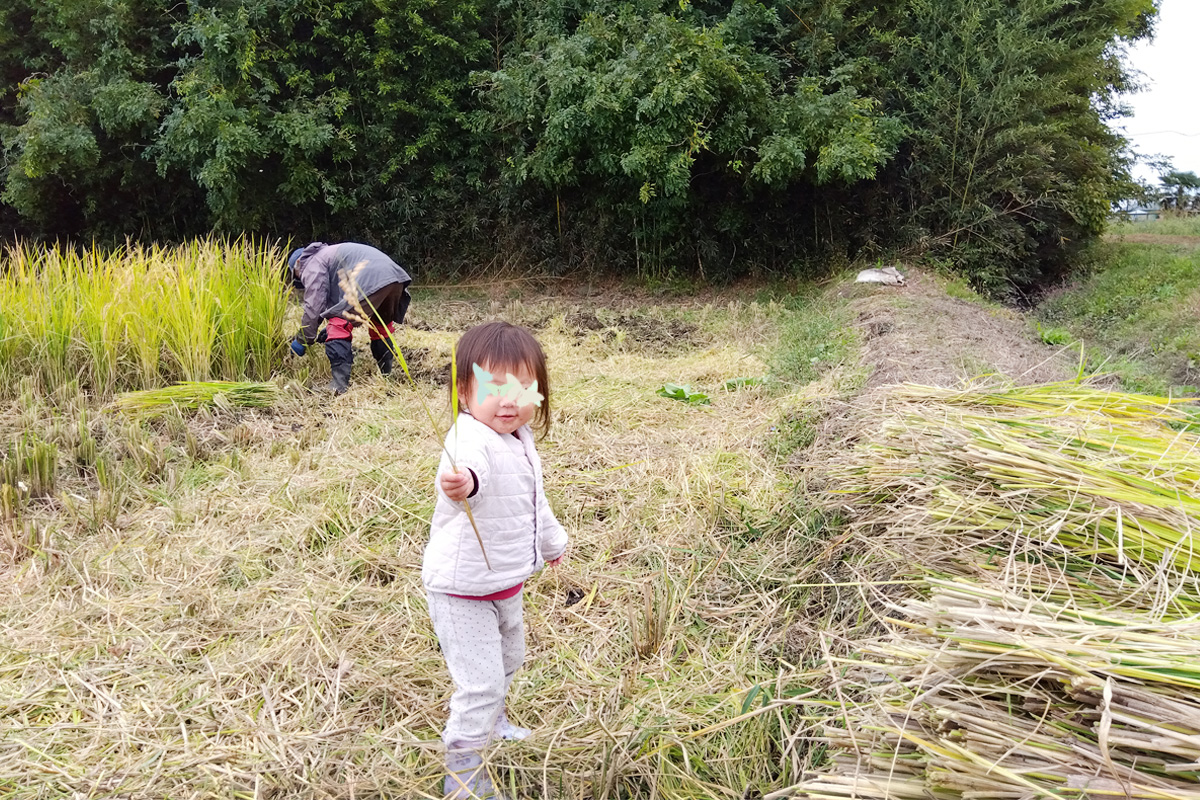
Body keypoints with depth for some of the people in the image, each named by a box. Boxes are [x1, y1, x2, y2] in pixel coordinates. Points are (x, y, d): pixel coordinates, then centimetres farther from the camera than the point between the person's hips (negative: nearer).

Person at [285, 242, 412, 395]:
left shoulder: (312, 265, 10)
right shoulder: (329, 253, 40)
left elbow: (313, 306, 1)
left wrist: (302, 340, 9)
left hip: (370, 282, -9)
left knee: (338, 327, -3)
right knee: (382, 325, 31)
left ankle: (339, 384, -10)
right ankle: (387, 375, 40)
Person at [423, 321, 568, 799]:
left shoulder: (520, 438, -1)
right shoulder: (471, 438, -30)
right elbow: (469, 464, -58)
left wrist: (552, 540, 33)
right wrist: (461, 481, -81)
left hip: (506, 582, 9)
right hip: (462, 589, -9)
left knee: (508, 659, 29)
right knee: (480, 683, -6)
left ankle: (489, 722, 57)